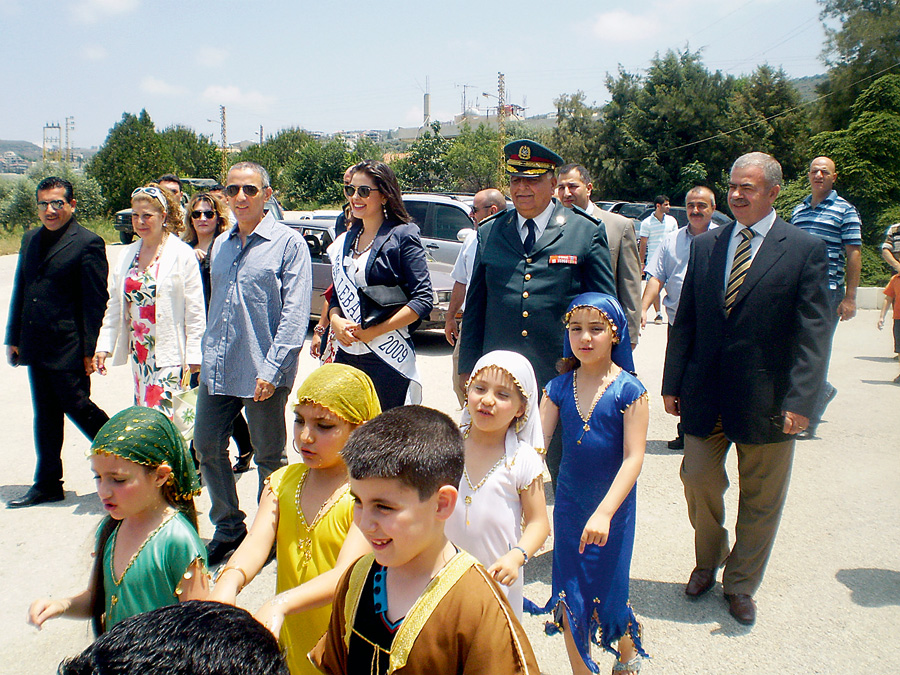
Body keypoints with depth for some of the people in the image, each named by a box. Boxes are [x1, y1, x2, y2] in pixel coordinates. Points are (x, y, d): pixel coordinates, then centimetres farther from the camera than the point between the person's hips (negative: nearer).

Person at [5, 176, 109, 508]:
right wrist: (13, 338, 14)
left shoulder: (88, 243, -9)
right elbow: (19, 291, 18)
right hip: (36, 347, 7)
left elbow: (96, 301, -11)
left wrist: (91, 350, -14)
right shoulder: (30, 239, 13)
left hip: (68, 347, -7)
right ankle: (47, 484, 23)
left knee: (77, 407, -1)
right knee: (45, 415, 13)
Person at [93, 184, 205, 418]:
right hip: (139, 353, 6)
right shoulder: (127, 255, 12)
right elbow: (114, 306, 15)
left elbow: (195, 311, -8)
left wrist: (192, 357, -11)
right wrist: (104, 346, 9)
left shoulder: (183, 254, -6)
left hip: (169, 354, -6)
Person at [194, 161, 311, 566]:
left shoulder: (288, 243, -6)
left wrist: (271, 369, -18)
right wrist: (208, 355, 15)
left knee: (269, 458, 7)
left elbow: (295, 312, -12)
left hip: (263, 374, -6)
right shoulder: (221, 244, 13)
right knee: (206, 446, 9)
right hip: (217, 370, 6)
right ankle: (228, 527, 28)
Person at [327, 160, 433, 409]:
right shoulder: (344, 241, 14)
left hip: (388, 358, -5)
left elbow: (423, 299, -10)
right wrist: (336, 321, -5)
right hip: (346, 356, 5)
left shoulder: (402, 235, -4)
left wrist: (374, 331, -16)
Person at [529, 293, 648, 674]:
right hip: (568, 505, 3)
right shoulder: (559, 388, -2)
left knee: (607, 594, 8)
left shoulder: (629, 390, -12)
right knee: (568, 598, 10)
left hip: (612, 509, -3)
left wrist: (604, 513, -25)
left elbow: (633, 458, -16)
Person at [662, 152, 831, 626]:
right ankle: (708, 561, 36)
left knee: (760, 498, 10)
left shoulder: (805, 249, -4)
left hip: (766, 401, -2)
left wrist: (800, 400, -17)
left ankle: (741, 584, 30)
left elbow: (812, 334, -9)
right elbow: (685, 320, 9)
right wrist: (673, 383, 5)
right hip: (705, 396, 3)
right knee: (699, 480, 8)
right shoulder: (705, 246, 7)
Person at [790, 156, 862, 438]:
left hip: (827, 289, -5)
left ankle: (809, 420, 8)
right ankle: (823, 390, 34)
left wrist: (849, 298, -12)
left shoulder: (845, 210, -1)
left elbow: (853, 254, -5)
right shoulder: (799, 210, 14)